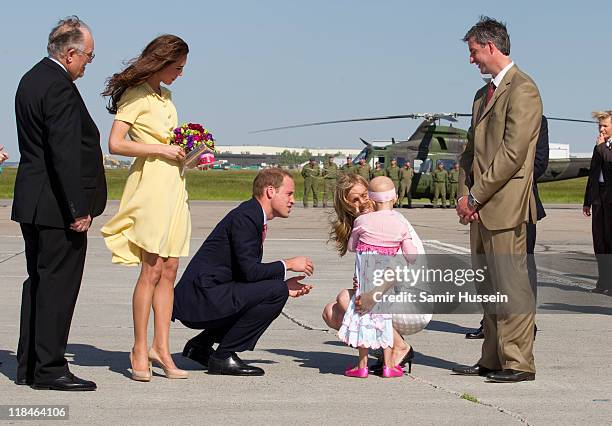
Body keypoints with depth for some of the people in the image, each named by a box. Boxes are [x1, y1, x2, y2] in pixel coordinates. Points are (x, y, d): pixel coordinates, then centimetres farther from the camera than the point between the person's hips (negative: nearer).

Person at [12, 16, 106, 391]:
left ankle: (29, 366, 20)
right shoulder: (59, 87, -17)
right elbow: (64, 153, -22)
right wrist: (79, 209, -20)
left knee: (39, 283, 15)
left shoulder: (31, 79, 14)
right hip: (57, 205, -10)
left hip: (32, 203, 10)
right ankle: (50, 369, 0)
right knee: (58, 285, -4)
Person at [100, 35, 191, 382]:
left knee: (169, 270, 3)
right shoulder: (136, 95, -4)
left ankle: (161, 348, 5)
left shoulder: (165, 96, 21)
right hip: (150, 183, -8)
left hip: (174, 185, 8)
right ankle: (140, 350, -3)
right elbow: (115, 144, -12)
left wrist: (185, 149, 10)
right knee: (152, 269, -10)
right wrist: (161, 149, -14)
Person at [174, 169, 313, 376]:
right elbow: (250, 271, -20)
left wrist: (285, 286, 12)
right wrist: (287, 265, -7)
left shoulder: (252, 216, 17)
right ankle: (224, 356, -8)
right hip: (201, 300, -10)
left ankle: (200, 345, 17)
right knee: (276, 291, -17)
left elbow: (250, 273, 21)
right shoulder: (244, 217, -14)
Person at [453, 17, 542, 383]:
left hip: (505, 204, -9)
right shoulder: (484, 94, 20)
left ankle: (519, 363, -3)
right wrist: (465, 194, 6)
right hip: (480, 206, 9)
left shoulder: (522, 89, -10)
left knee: (510, 284, -7)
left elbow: (512, 153, -18)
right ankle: (494, 359, 17)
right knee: (489, 287, 11)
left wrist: (475, 195, -15)